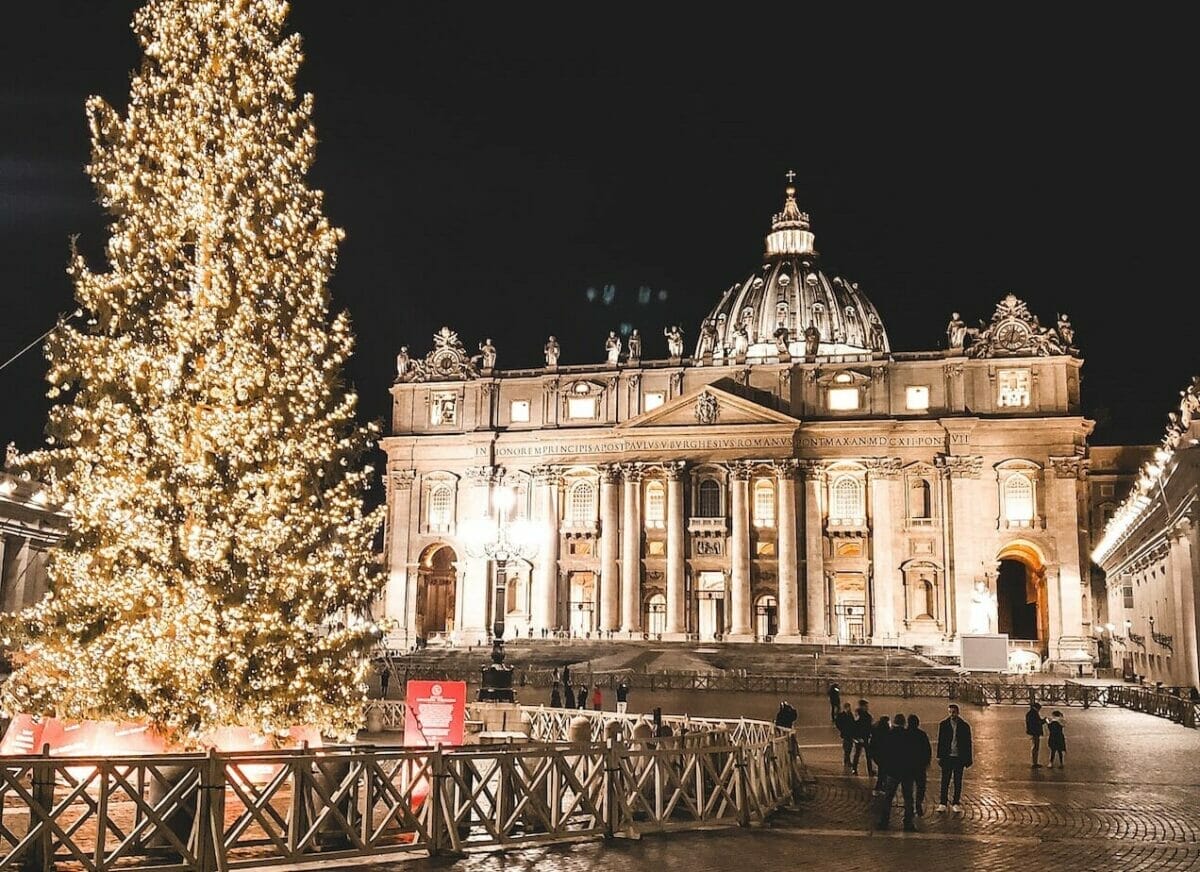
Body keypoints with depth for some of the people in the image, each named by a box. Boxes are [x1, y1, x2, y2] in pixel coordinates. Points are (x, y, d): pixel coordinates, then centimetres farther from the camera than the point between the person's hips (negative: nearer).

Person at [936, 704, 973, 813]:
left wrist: (968, 759, 3)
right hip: (947, 757, 0)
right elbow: (940, 741, 6)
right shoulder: (943, 725, 4)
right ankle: (942, 803, 6)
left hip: (959, 758, 0)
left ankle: (956, 803, 12)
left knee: (958, 782, 5)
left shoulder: (964, 726, 2)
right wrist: (939, 756, 0)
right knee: (945, 781, 2)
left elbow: (968, 743, 6)